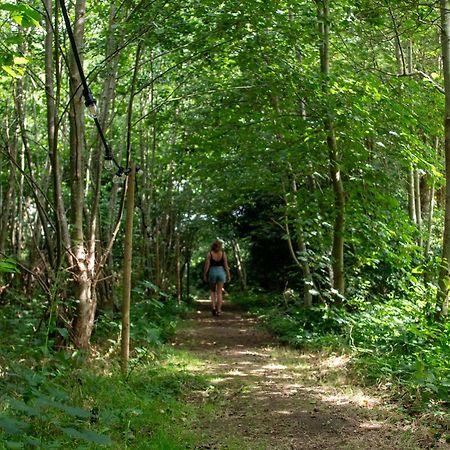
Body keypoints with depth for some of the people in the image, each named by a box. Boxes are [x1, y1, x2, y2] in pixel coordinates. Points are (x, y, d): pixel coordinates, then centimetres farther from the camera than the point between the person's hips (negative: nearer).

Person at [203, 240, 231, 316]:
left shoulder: (209, 254, -6)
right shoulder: (223, 253, -3)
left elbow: (207, 265, -7)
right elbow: (226, 265, -2)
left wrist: (204, 275, 2)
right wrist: (228, 275, 6)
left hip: (212, 272, 0)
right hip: (221, 272, 0)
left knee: (213, 291, 17)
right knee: (219, 292, 5)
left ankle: (213, 307, 0)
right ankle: (218, 310, 2)